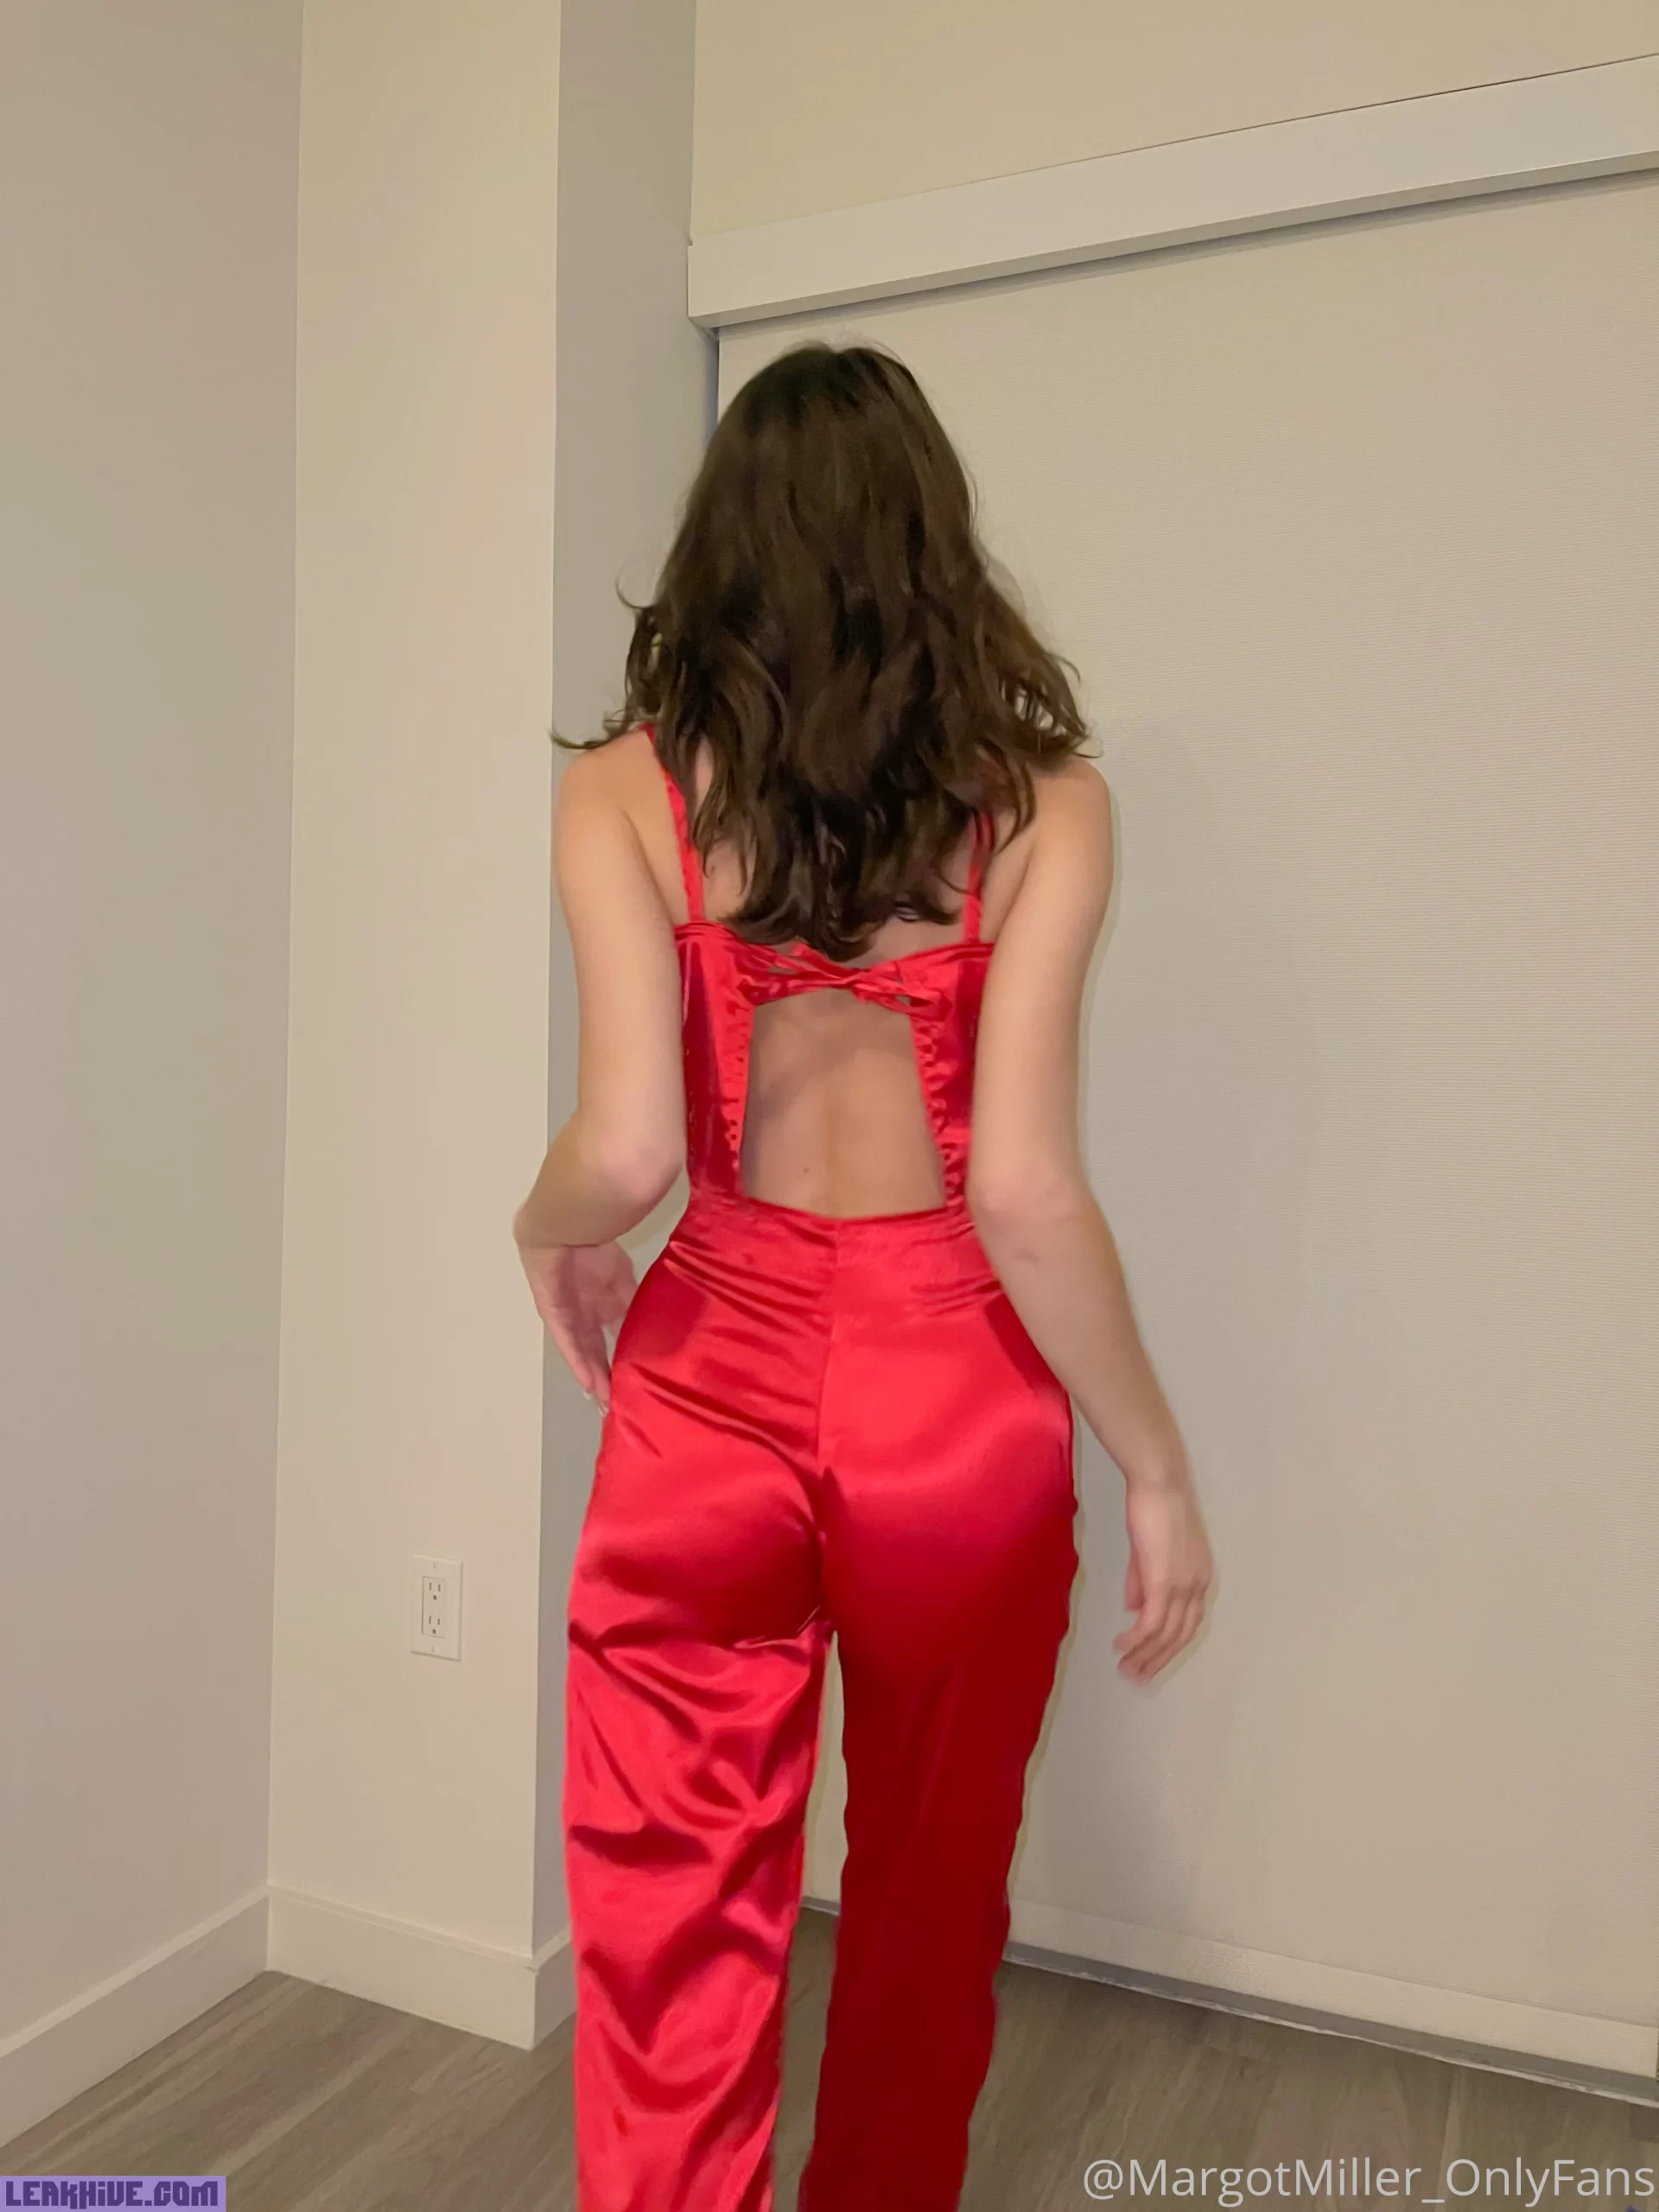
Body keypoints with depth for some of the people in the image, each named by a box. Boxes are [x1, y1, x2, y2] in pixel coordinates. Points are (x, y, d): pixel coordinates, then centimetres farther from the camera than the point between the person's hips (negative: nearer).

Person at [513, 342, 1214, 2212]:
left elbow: (625, 1150, -16)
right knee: (927, 1913, 24)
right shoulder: (1037, 797, -6)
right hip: (955, 1387, 1)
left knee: (673, 1947, 14)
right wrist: (1158, 1464, -2)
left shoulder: (627, 788, -5)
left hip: (716, 1377, 0)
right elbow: (1026, 1186, -14)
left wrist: (549, 1235, 7)